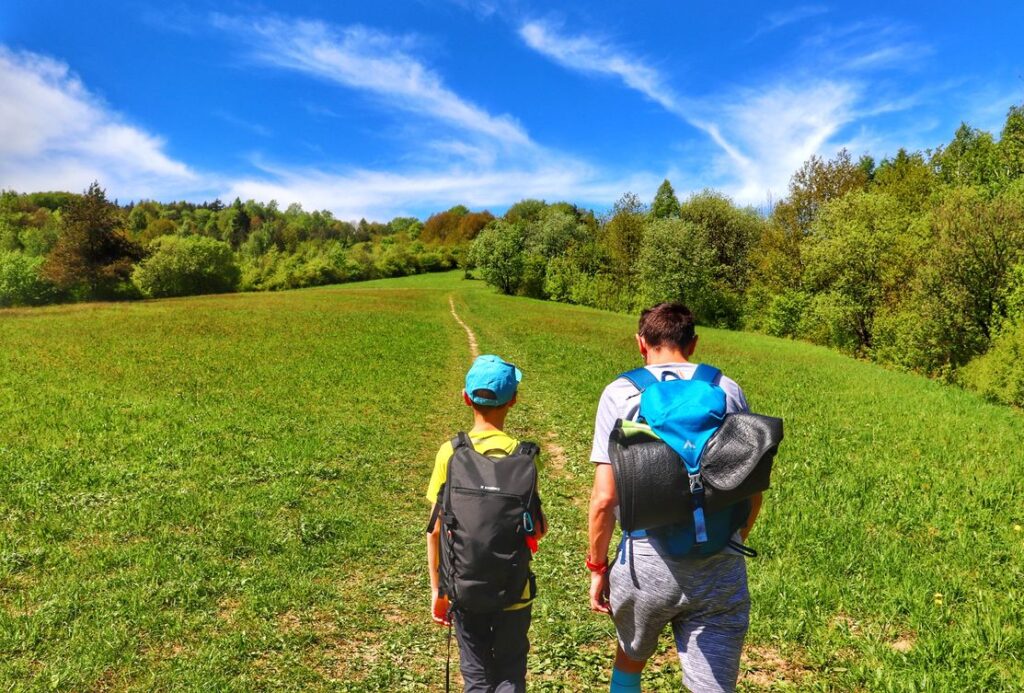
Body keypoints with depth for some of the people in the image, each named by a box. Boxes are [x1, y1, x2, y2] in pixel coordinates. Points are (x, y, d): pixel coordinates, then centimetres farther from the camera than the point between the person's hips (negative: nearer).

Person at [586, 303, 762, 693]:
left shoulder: (621, 393, -4)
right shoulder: (728, 391, 4)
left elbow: (604, 498, -8)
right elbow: (751, 492, 8)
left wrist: (597, 566, 5)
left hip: (648, 563, -1)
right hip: (721, 569, 2)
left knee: (630, 660, 26)